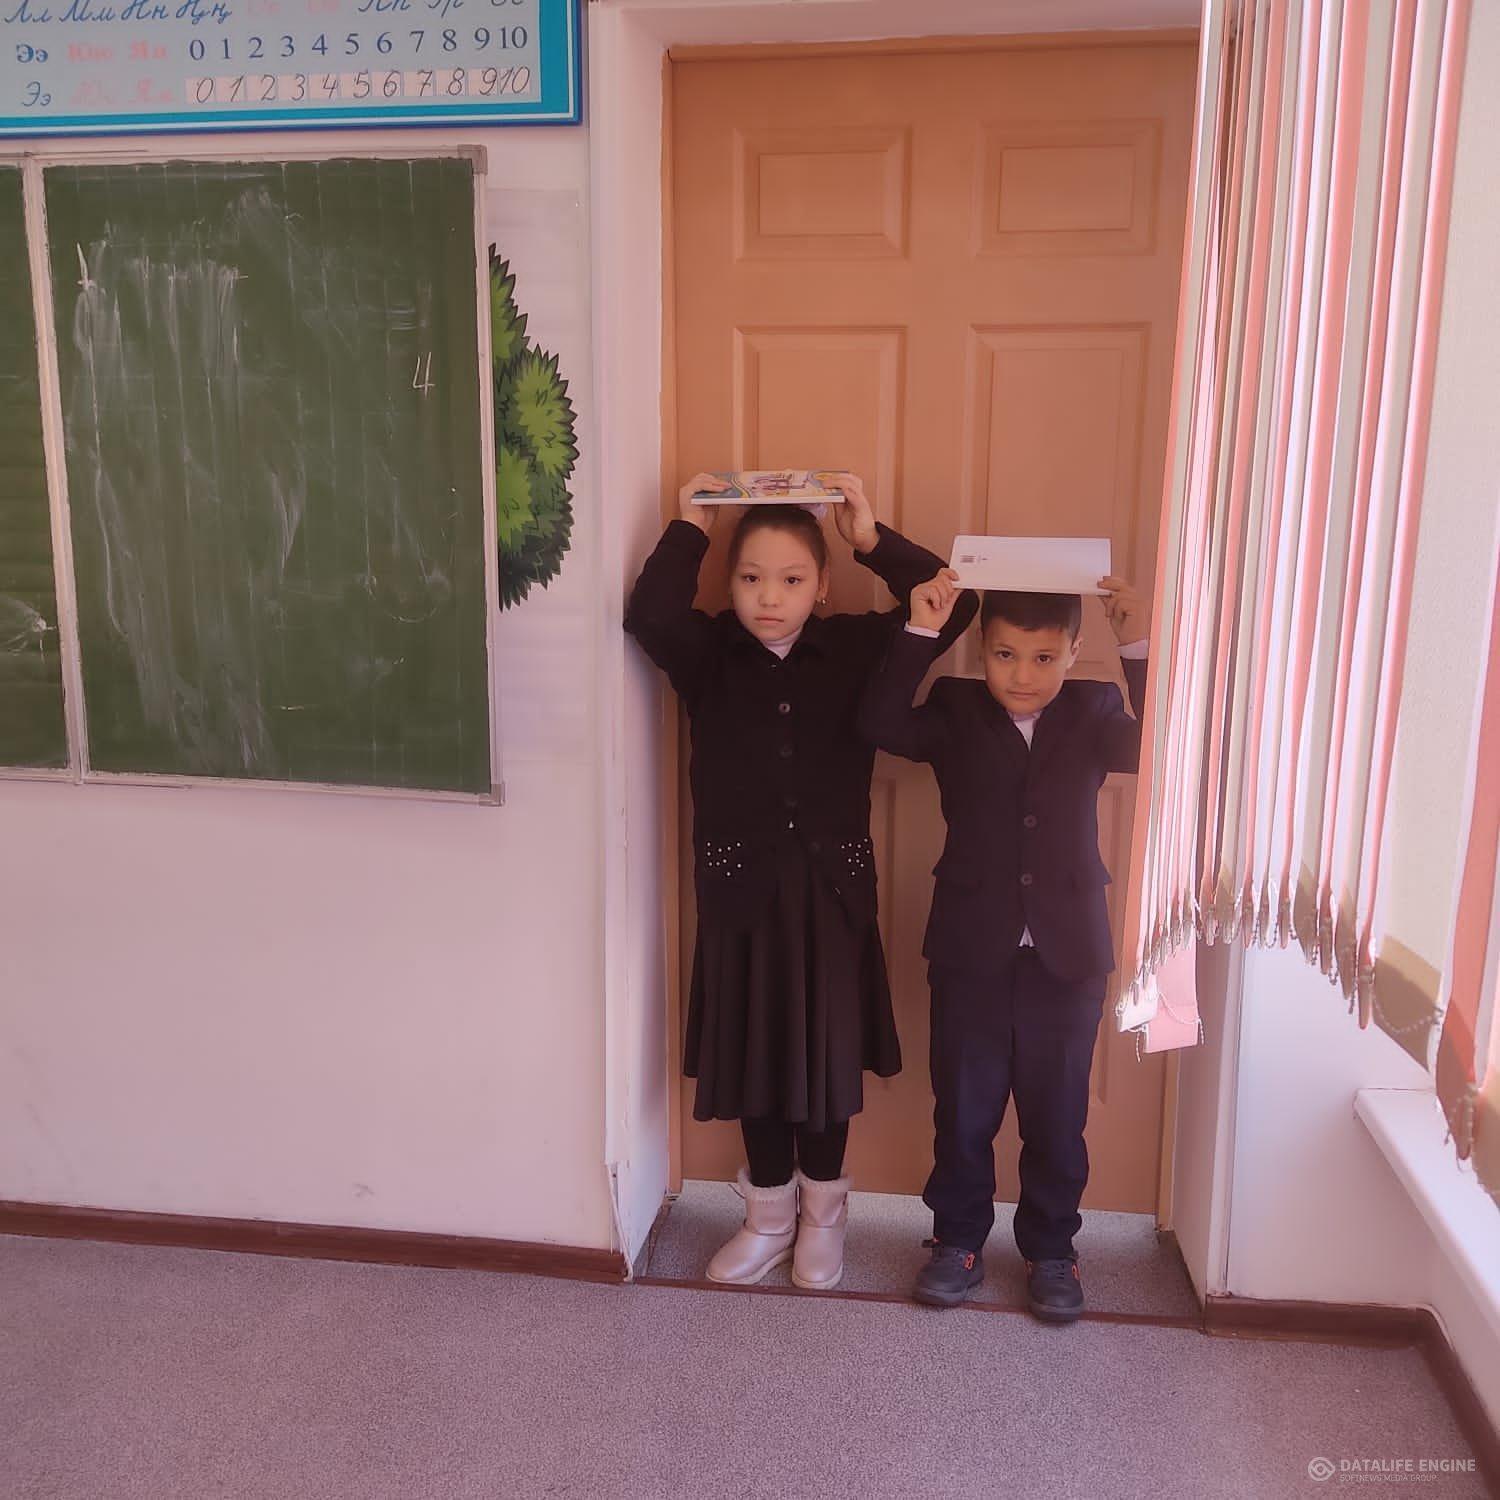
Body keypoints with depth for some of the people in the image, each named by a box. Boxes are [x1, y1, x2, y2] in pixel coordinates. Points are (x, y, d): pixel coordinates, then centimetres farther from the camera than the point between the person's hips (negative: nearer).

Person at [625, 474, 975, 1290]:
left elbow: (950, 608, -10)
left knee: (829, 1054, 11)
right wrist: (688, 529, -16)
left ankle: (822, 1215, 35)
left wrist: (873, 538, -15)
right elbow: (647, 615, -22)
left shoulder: (856, 647, -2)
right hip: (742, 886, 0)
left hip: (832, 887, 0)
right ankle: (769, 1217, 34)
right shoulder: (707, 653, -3)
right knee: (755, 1053, 12)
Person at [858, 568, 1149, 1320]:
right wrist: (919, 632, -27)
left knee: (1057, 1114, 13)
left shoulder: (1092, 713, 0)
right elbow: (881, 723, -19)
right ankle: (958, 1240, 32)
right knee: (963, 1109, 13)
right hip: (971, 950, 0)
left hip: (1068, 954, 1)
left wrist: (1139, 649, -26)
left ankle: (1049, 1250, 32)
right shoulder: (954, 709, -2)